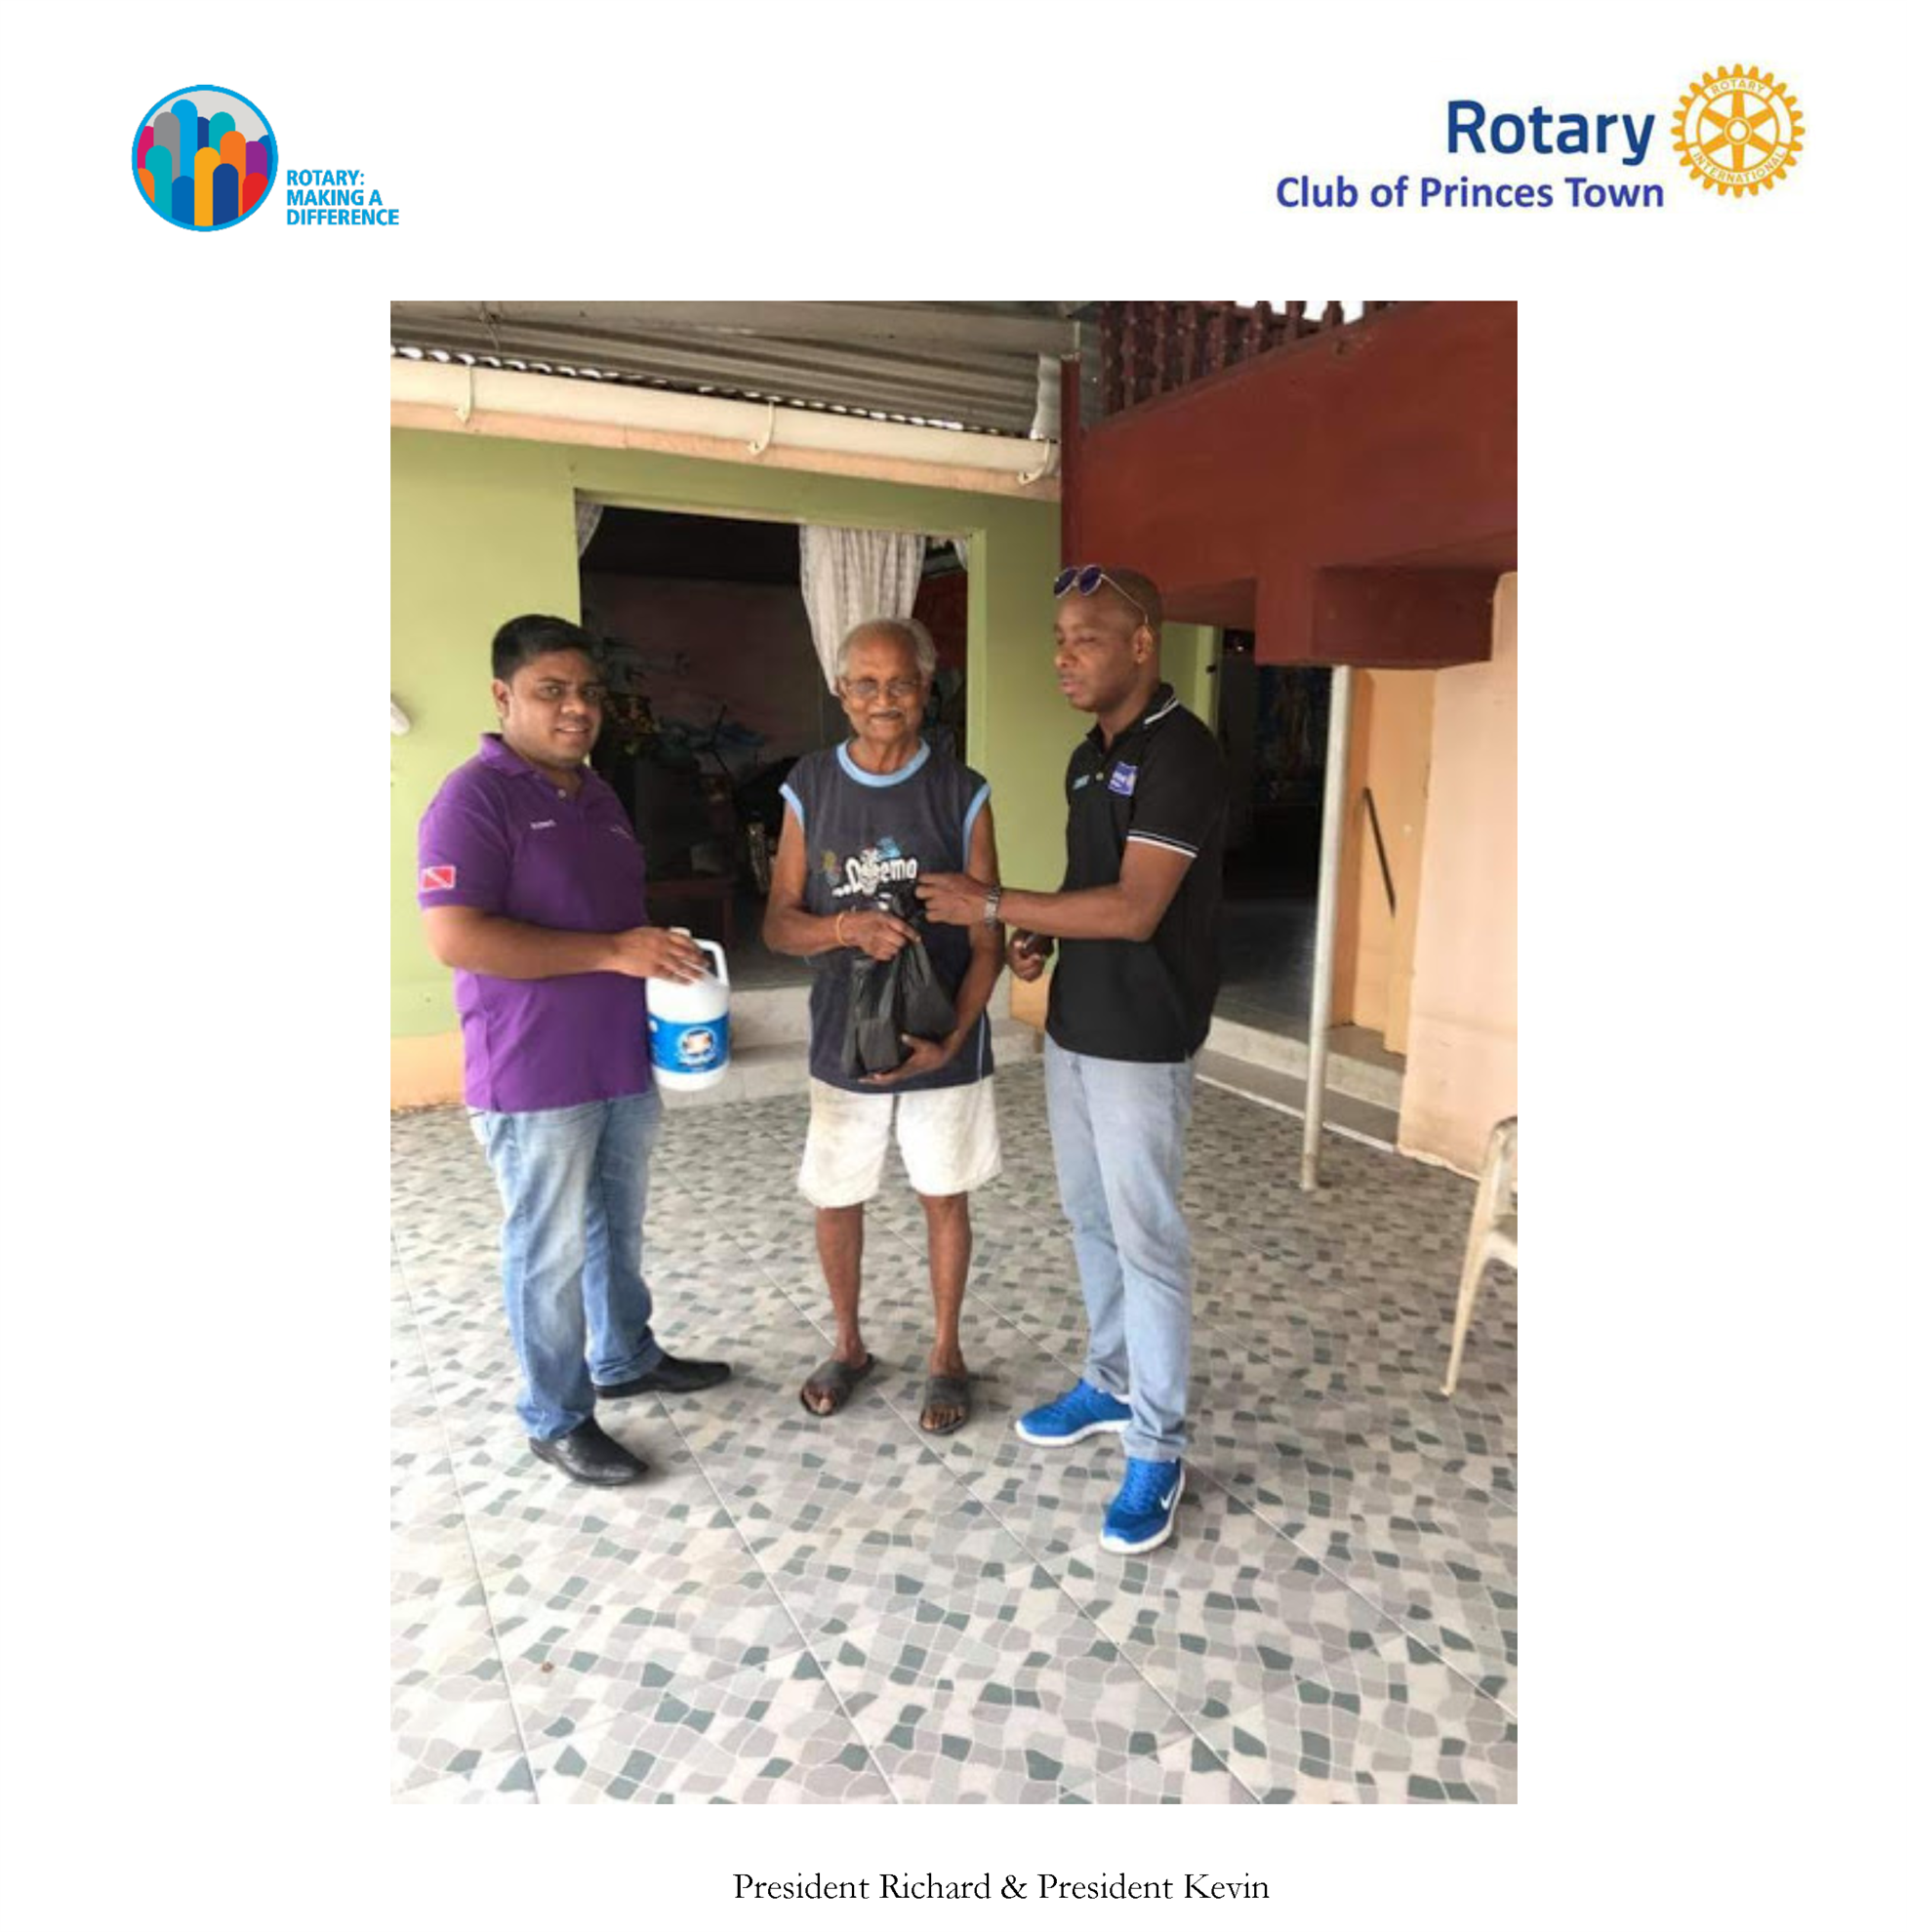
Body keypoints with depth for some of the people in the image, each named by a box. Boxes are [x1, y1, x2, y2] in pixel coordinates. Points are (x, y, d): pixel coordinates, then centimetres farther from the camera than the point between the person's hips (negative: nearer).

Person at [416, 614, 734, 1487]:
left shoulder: (597, 795, 11)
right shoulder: (473, 797, -15)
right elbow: (455, 939, -24)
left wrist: (660, 954, 4)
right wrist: (613, 953, -26)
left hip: (625, 1062, 8)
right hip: (535, 1079, -8)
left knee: (618, 1230, 21)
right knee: (551, 1252, 6)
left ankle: (626, 1358, 41)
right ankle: (556, 1419, 23)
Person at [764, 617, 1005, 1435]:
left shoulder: (962, 793, -7)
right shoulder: (809, 787, -3)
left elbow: (986, 937, -7)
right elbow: (779, 922, -2)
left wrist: (951, 1038, -18)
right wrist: (846, 927, -23)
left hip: (942, 1043, -1)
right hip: (843, 1039, 2)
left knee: (944, 1200, 13)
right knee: (834, 1200, 14)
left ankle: (946, 1355, 34)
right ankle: (848, 1345, 38)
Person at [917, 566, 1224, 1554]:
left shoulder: (1180, 753, -18)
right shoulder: (1090, 756, 11)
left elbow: (1132, 909, -25)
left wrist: (993, 905, -22)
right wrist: (1039, 935, 1)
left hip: (1141, 1043, -9)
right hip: (1070, 1027, 9)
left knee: (1145, 1238, 2)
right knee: (1090, 1219, 19)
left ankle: (1157, 1448, 18)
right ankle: (1110, 1383, 38)